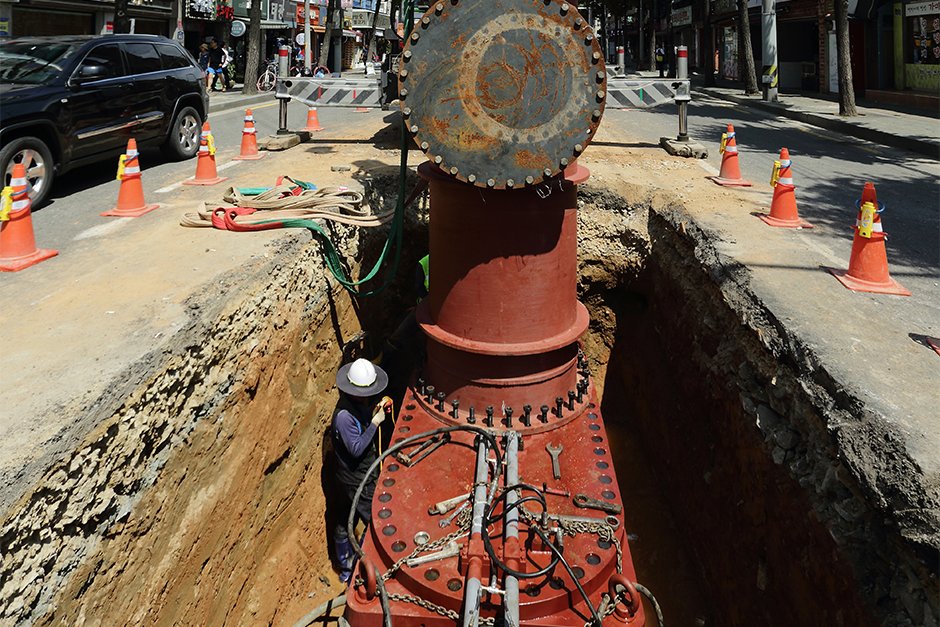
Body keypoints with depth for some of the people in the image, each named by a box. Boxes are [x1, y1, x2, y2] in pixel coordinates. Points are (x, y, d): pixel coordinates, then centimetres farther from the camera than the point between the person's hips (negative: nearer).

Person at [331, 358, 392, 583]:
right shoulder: (344, 415, -30)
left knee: (344, 522, 22)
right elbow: (356, 449, -30)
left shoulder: (358, 404, -1)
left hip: (350, 478, 9)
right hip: (357, 481, -9)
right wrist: (375, 422, -28)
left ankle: (346, 569, 40)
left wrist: (375, 411, -3)